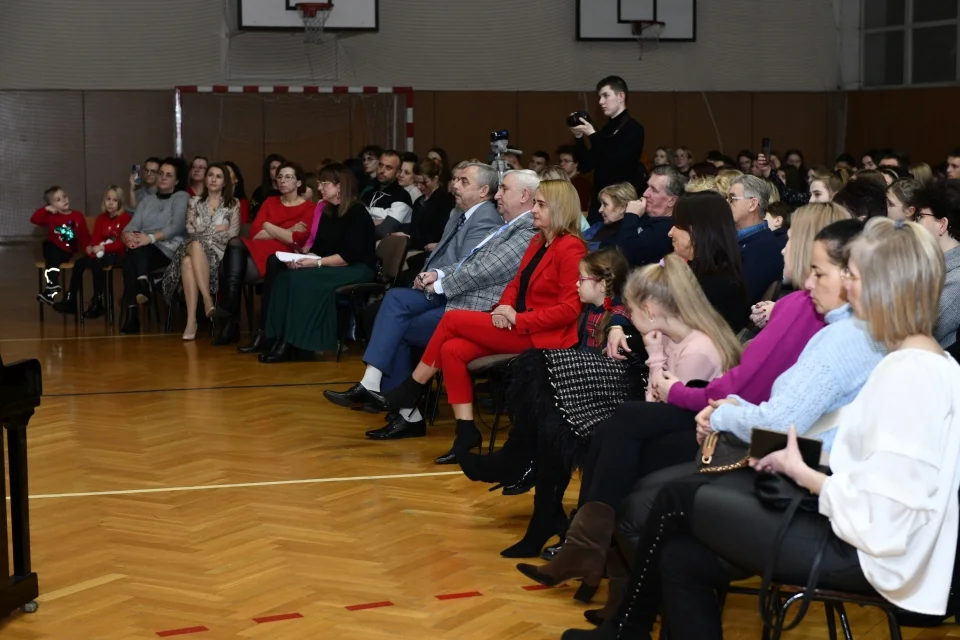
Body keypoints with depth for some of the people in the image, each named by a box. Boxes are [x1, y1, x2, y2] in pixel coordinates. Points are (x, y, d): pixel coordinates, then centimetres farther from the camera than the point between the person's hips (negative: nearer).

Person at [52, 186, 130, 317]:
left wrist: (104, 247, -23)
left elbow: (123, 242, -13)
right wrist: (90, 248, -18)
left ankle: (97, 302, -23)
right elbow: (95, 239, 6)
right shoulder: (101, 218, 14)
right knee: (78, 263, -19)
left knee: (96, 264, -33)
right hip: (101, 253, 6)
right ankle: (71, 300, -16)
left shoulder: (125, 218, -5)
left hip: (117, 254, -6)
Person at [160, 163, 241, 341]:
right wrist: (216, 229, -1)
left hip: (219, 250, -2)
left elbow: (233, 233, 1)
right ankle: (208, 301, -45)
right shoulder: (195, 202, 19)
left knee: (190, 261, -39)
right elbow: (191, 229, 7)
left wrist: (204, 232, -1)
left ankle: (192, 320, -46)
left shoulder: (233, 204, 12)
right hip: (195, 248, 2)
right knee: (187, 261, -40)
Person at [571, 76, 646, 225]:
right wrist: (579, 137, -2)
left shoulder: (633, 129, -7)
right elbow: (586, 166, 11)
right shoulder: (605, 130, 14)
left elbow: (616, 164, -19)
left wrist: (592, 135, -16)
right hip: (599, 201, 7)